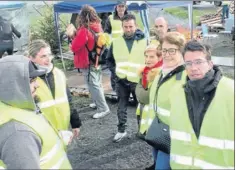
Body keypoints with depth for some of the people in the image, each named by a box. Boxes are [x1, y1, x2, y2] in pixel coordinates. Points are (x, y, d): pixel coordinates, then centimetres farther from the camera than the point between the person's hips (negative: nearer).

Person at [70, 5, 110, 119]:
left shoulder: (84, 30, -23)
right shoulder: (98, 27, 1)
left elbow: (74, 47, -20)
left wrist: (74, 36, -2)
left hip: (88, 63, -8)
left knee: (94, 86, -2)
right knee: (97, 84, 21)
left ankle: (103, 109, 1)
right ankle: (98, 103, 34)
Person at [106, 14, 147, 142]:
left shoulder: (144, 41, -5)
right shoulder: (116, 42, 2)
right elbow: (109, 60, 15)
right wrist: (115, 69, 1)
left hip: (138, 81, -2)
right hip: (122, 81, 2)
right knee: (121, 107, 9)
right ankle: (121, 130, 22)